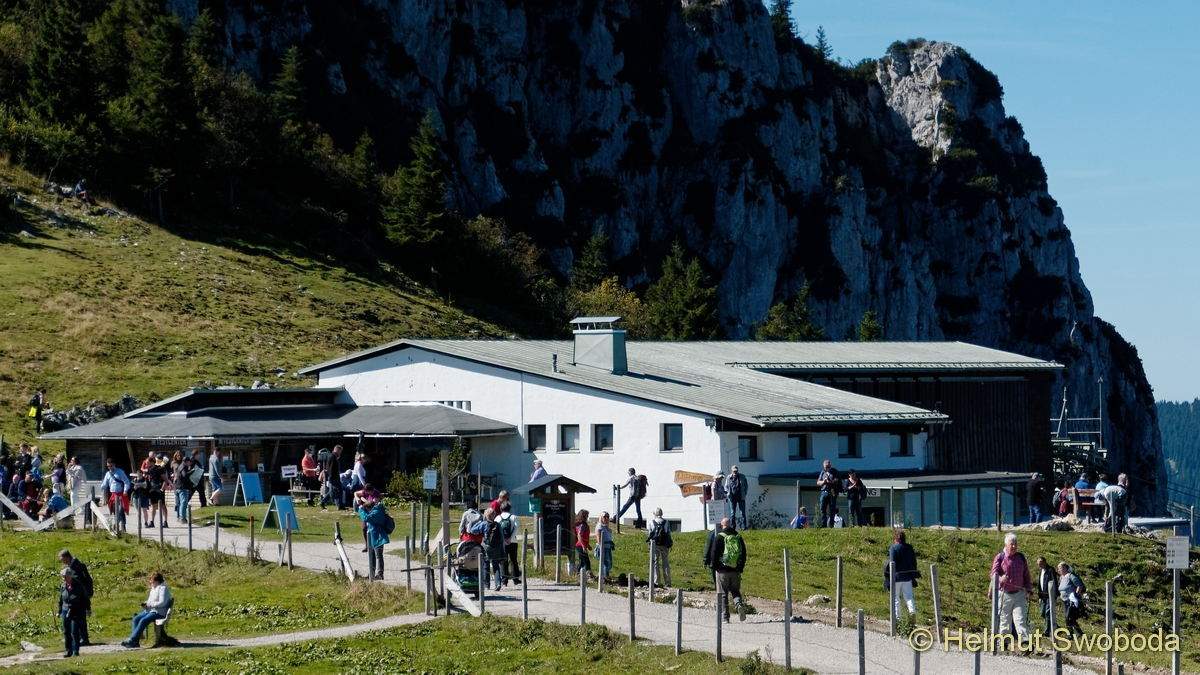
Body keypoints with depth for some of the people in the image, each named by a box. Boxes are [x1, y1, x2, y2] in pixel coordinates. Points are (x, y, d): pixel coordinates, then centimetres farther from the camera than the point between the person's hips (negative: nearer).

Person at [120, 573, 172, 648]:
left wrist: (149, 605, -17)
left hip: (159, 612, -9)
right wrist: (145, 604, 6)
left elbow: (162, 603, -19)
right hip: (150, 610, 9)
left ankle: (132, 640, -30)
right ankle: (135, 642, -20)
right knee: (136, 619, -13)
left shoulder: (163, 588, -9)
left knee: (143, 621, -29)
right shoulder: (153, 589, 21)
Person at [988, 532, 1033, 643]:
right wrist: (1001, 579, -31)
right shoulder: (1000, 557, 0)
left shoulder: (1021, 557, 11)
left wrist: (1028, 590, 13)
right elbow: (994, 574, -9)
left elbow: (1026, 575, 18)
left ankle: (1025, 640, -15)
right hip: (1004, 594, -2)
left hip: (1019, 593, 2)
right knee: (1004, 620, 4)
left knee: (1020, 619, -8)